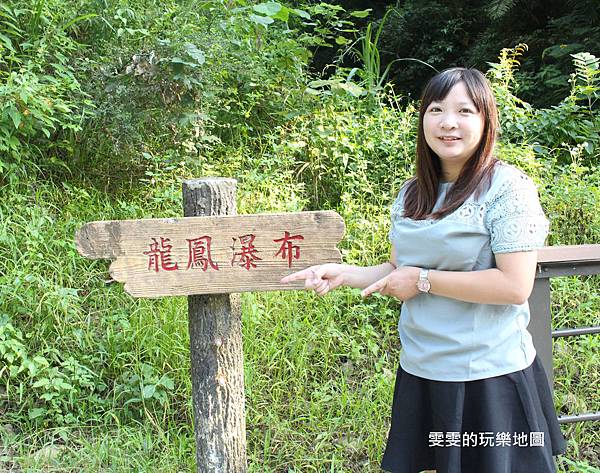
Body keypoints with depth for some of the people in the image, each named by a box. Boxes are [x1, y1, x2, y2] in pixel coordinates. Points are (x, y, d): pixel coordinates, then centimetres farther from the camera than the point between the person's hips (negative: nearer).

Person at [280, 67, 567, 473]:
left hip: (489, 377, -6)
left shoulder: (508, 188, -13)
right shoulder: (412, 194, 7)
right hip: (422, 371, 6)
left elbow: (515, 286, -20)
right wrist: (343, 273, -1)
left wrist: (423, 279, -16)